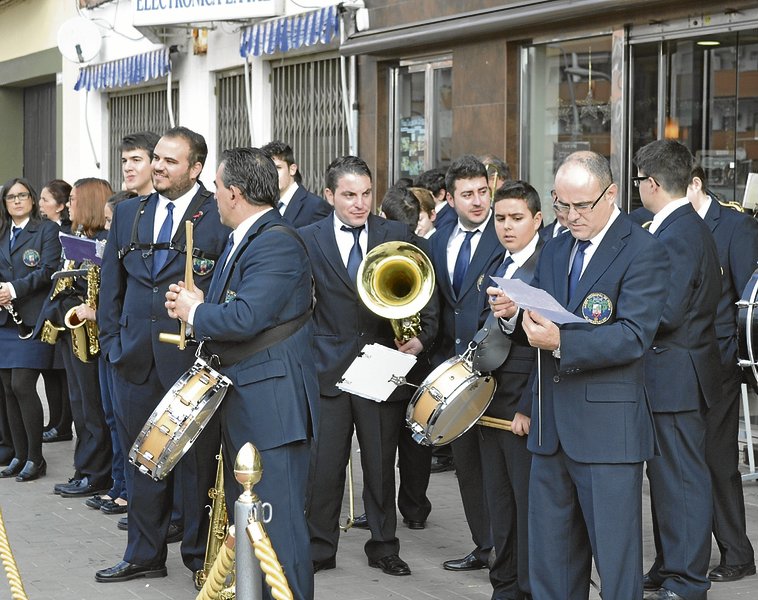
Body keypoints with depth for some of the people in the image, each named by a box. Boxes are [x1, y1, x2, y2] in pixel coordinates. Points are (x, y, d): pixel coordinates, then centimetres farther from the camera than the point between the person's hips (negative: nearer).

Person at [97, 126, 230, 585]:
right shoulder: (128, 214, 11)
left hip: (193, 359, -5)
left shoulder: (220, 217, -5)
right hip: (136, 358, 5)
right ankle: (144, 555, 23)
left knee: (198, 460, 5)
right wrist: (112, 339, 6)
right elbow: (112, 283, 15)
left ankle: (201, 555, 18)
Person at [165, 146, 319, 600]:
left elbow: (245, 319, -28)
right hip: (245, 401, 11)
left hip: (273, 403, -11)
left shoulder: (277, 243, -19)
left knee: (278, 521, -6)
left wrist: (194, 313, -11)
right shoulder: (248, 240, 15)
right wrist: (195, 305, -2)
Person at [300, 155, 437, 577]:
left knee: (381, 464, 10)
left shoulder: (399, 236, 3)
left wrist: (422, 337, -11)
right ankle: (320, 548, 17)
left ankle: (384, 547, 23)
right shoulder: (308, 240, 1)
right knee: (324, 465, 3)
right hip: (328, 368, -1)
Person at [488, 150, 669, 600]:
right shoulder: (555, 251, 15)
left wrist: (561, 342, -30)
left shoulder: (644, 251, -8)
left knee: (616, 562, 1)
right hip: (551, 426, 7)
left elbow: (633, 337, -19)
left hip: (608, 430, -7)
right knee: (549, 561, 14)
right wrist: (513, 313, -6)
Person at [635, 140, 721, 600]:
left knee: (682, 479, -3)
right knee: (669, 475, 17)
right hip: (674, 375, 10)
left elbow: (666, 314, -24)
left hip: (676, 376, -10)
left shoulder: (677, 236, -19)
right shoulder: (690, 227, 13)